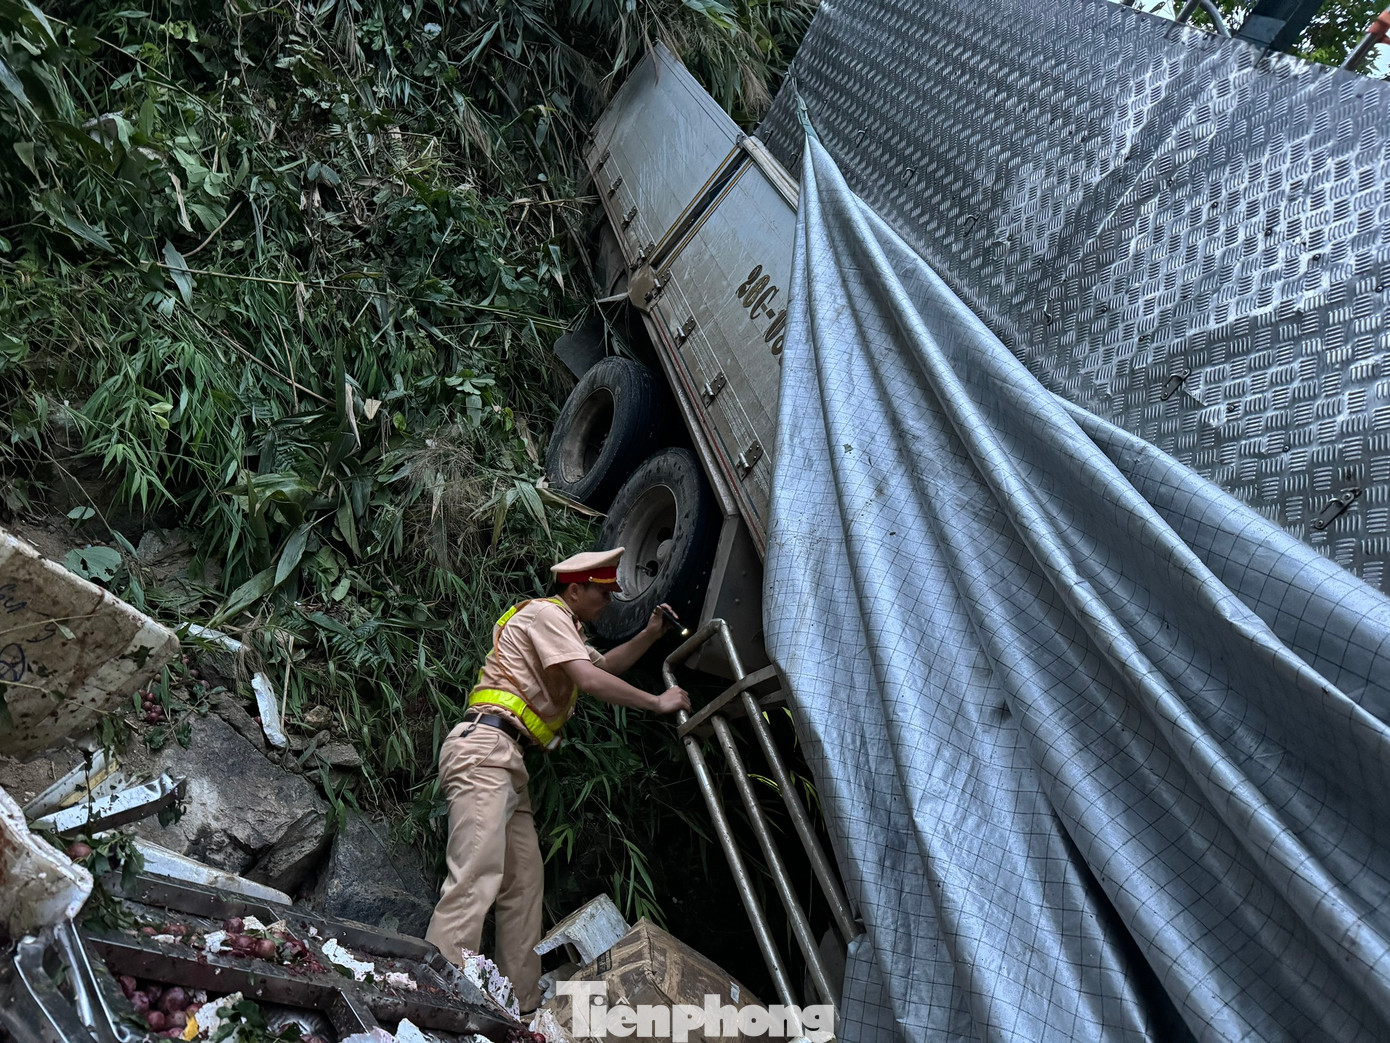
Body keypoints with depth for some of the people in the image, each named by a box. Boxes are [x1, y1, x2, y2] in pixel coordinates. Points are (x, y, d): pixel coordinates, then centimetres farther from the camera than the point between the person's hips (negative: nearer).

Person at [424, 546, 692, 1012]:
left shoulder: (563, 629, 28)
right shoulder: (545, 612, -3)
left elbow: (606, 665, 41)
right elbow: (590, 680, -15)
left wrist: (650, 635, 26)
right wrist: (657, 702, -5)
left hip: (507, 763, 11)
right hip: (484, 748, -11)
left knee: (524, 884, 5)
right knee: (476, 879, -20)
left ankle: (522, 1007, 6)